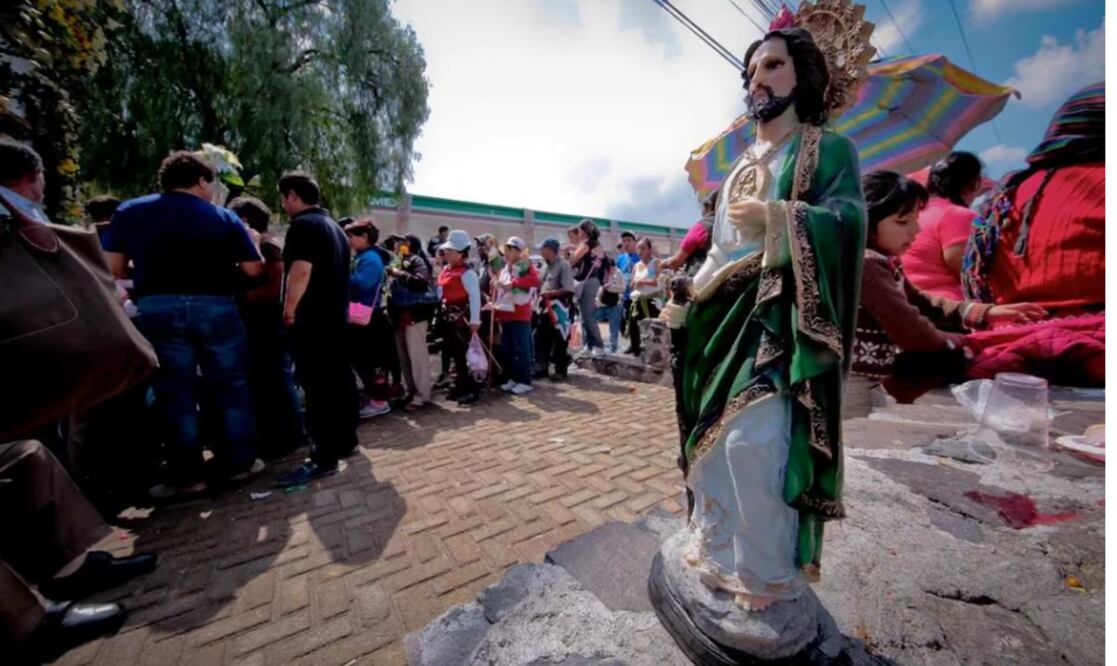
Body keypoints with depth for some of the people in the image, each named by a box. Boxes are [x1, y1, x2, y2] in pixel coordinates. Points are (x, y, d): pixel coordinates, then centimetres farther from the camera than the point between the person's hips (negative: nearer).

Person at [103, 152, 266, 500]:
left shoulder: (129, 212, 8)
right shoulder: (223, 218, 1)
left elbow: (114, 268, 6)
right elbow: (253, 269, -1)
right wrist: (253, 242, 19)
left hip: (158, 311, 2)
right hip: (216, 308, -1)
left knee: (175, 393, 8)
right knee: (231, 387, 9)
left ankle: (187, 475, 14)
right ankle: (239, 462, 17)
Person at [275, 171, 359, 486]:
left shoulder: (303, 224, -11)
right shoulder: (334, 226, 18)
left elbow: (300, 272, -21)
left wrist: (289, 310, -12)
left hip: (311, 319, -9)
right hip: (335, 316, 9)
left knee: (317, 387, -6)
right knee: (339, 379, 13)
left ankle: (324, 458, 0)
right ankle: (345, 441, 24)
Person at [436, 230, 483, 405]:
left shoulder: (467, 272, -14)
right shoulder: (445, 270, 12)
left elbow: (475, 297, -19)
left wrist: (474, 321, -21)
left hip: (461, 321, -9)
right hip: (448, 320, 9)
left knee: (460, 356, -5)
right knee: (454, 355, 14)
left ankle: (471, 391, 7)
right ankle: (460, 387, 27)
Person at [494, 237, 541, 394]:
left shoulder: (525, 265, -5)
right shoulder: (504, 269, 19)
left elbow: (535, 280, -25)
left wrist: (512, 283, -25)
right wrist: (496, 306, 6)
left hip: (520, 315, -8)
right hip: (505, 314, 8)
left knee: (521, 349, -4)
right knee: (506, 349, 11)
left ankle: (525, 381, 4)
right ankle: (513, 378, 23)